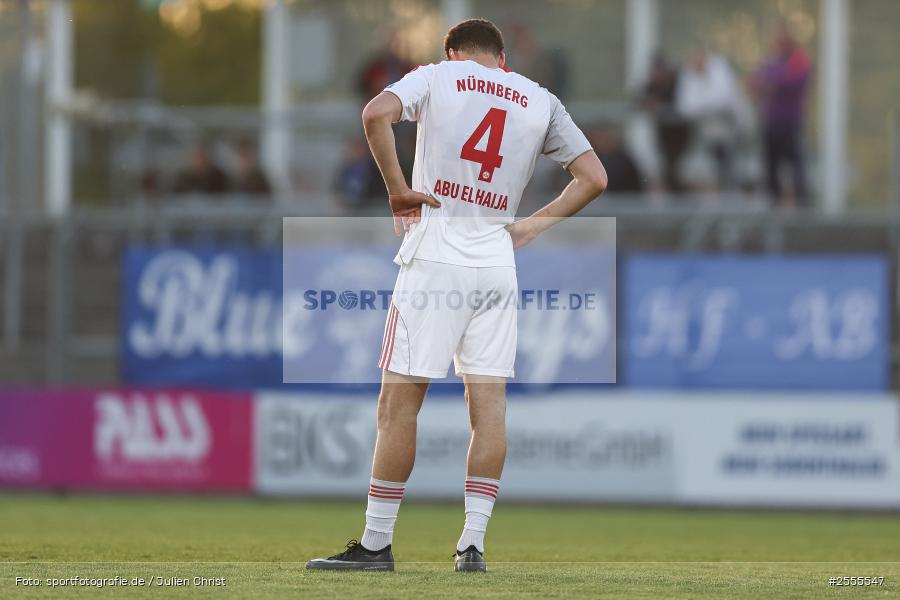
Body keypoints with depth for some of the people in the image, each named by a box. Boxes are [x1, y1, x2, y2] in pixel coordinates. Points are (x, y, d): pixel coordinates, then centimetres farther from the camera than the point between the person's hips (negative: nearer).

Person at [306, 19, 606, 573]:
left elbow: (376, 113, -14)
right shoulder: (541, 102, 13)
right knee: (489, 402, 4)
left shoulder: (437, 76, 5)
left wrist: (397, 188, -5)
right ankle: (473, 543, -1)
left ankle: (376, 543, -1)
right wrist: (529, 228, 13)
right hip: (497, 263, 3)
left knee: (400, 400, -1)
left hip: (434, 258, -3)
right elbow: (594, 178, 11)